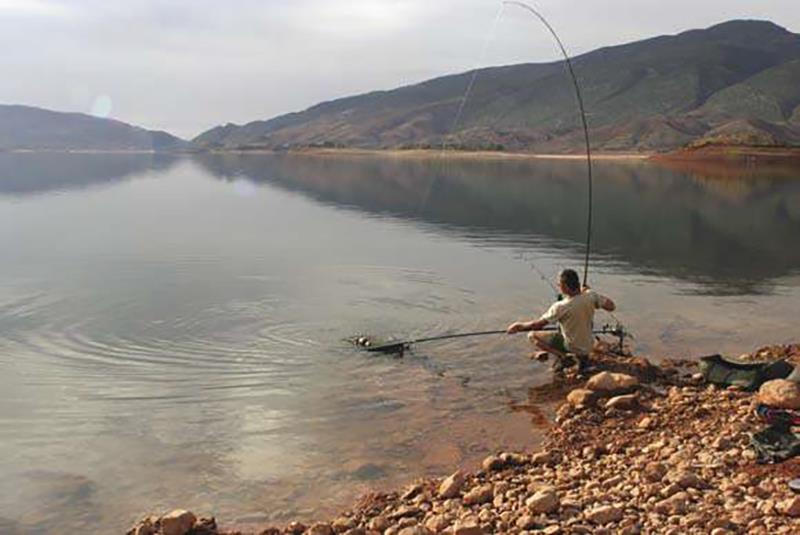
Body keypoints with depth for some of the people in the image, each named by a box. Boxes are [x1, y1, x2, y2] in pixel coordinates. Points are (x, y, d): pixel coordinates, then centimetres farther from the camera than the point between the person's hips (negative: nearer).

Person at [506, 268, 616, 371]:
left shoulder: (560, 307, -27)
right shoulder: (591, 296, -17)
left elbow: (537, 325, -22)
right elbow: (611, 307, -5)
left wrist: (520, 326, -3)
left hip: (572, 347, -6)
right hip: (588, 346, 6)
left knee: (532, 335, -1)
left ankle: (562, 356, -6)